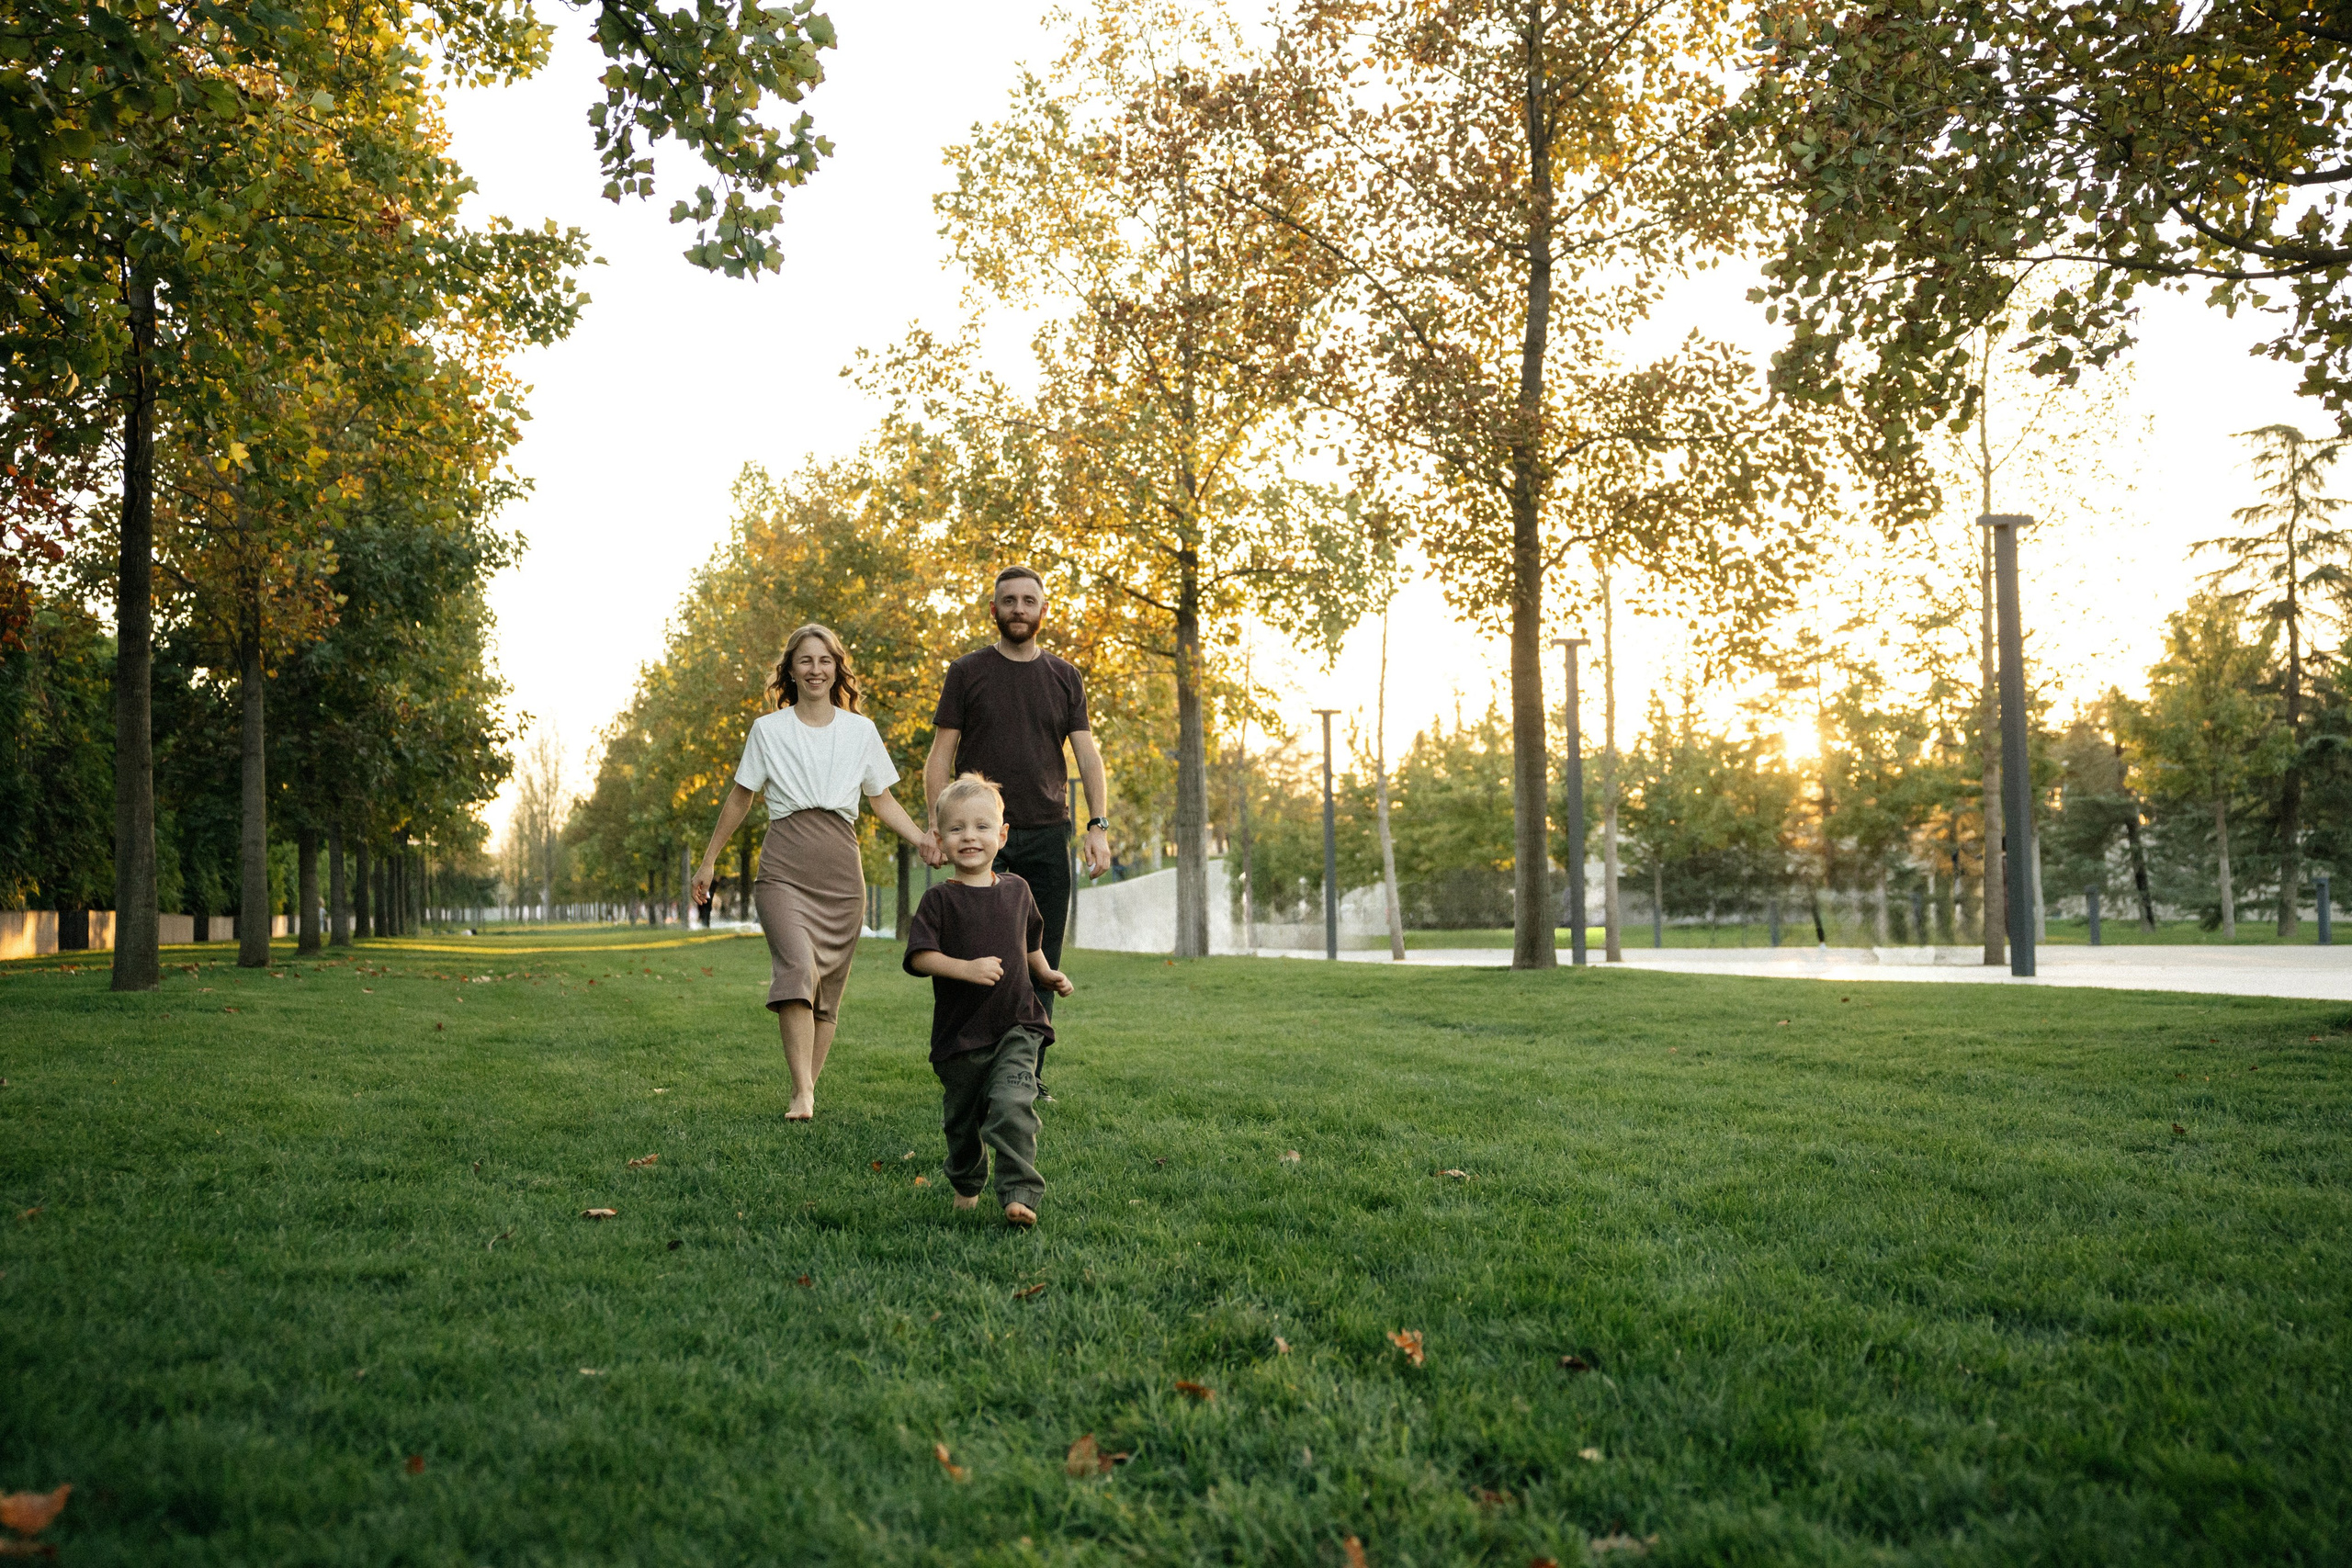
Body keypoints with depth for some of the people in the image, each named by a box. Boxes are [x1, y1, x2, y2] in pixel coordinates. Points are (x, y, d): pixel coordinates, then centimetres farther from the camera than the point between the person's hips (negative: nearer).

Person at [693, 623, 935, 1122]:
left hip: (841, 872, 2)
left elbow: (882, 800, 15)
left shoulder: (861, 731, 11)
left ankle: (807, 1087, 13)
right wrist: (709, 860, 18)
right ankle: (801, 1093, -26)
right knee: (797, 967, -23)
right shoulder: (768, 730, 8)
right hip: (784, 867, -2)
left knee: (829, 989, 2)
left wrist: (921, 839, -2)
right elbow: (740, 800, 16)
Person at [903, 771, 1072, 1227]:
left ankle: (1019, 1194, -19)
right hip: (959, 1032, -1)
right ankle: (966, 1185, 39)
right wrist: (966, 969, -27)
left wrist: (1047, 975, 17)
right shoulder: (940, 900, -6)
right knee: (961, 1118, 13)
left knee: (1012, 1105, -19)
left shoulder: (1016, 890, 8)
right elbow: (920, 955, -16)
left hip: (1016, 1027, 1)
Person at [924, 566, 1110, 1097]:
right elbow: (940, 757, 3)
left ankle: (1030, 1077, 9)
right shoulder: (967, 672, 6)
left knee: (1041, 958, 2)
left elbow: (1088, 754, 7)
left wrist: (1098, 824, -6)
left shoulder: (1065, 677, 12)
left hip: (1046, 834, 2)